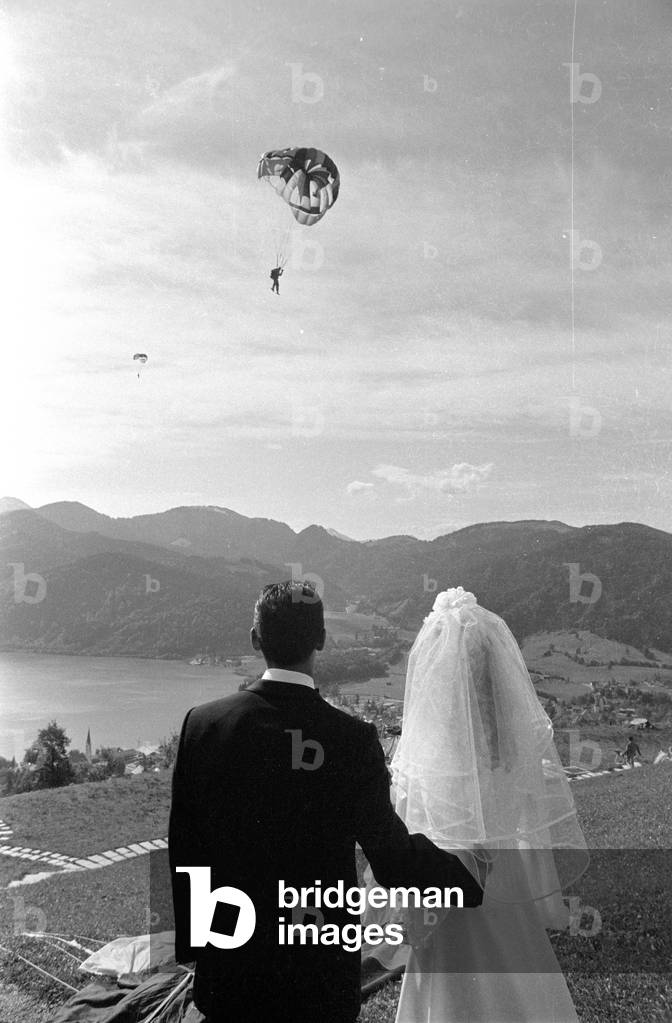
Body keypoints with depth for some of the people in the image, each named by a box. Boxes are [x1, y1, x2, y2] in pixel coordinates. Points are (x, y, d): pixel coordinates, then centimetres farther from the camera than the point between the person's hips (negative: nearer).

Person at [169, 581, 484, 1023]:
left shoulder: (203, 724, -12)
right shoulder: (354, 739, -19)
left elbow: (183, 849, -3)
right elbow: (393, 857, -13)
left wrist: (189, 942, 11)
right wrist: (470, 882, 5)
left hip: (226, 971, 2)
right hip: (321, 972, -2)